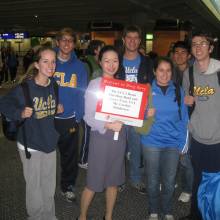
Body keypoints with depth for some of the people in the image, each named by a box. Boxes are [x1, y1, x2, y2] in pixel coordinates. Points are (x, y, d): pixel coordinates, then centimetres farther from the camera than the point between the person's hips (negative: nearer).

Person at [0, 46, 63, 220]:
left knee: (49, 185, 17)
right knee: (34, 185, 10)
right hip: (30, 145, -5)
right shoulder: (24, 88, -18)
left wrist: (59, 109, -2)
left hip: (50, 142, 5)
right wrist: (20, 113, -25)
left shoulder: (54, 85, -1)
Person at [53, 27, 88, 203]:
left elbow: (82, 93, 1)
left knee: (70, 155, 11)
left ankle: (67, 186, 31)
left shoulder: (79, 66, 2)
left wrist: (78, 116, -6)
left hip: (70, 118, 1)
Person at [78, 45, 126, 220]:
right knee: (94, 183, 4)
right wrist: (107, 125, -26)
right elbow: (88, 117, -13)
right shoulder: (94, 85, -8)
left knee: (113, 180, 16)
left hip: (119, 135, 5)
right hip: (100, 136, -4)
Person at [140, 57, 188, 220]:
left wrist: (182, 143, 0)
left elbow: (184, 119, 4)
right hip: (152, 142, -1)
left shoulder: (178, 91, 1)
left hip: (173, 144, 1)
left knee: (169, 181, 11)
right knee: (153, 180, 11)